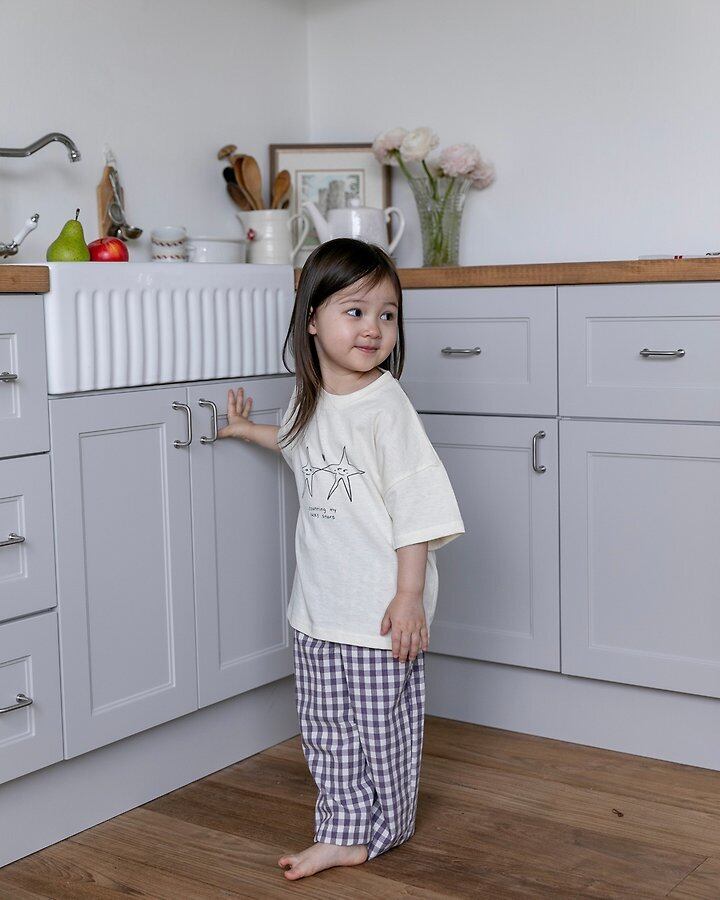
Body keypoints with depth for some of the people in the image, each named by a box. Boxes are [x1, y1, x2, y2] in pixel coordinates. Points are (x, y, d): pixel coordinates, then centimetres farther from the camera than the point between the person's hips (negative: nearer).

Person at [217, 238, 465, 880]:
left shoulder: (385, 405, -16)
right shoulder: (310, 400, 6)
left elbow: (417, 503, -17)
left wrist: (410, 594, -19)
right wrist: (249, 429, 43)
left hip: (381, 605, -6)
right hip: (319, 606, 7)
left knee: (382, 728, 9)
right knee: (326, 728, 13)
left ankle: (383, 831, 29)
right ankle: (345, 834, 27)